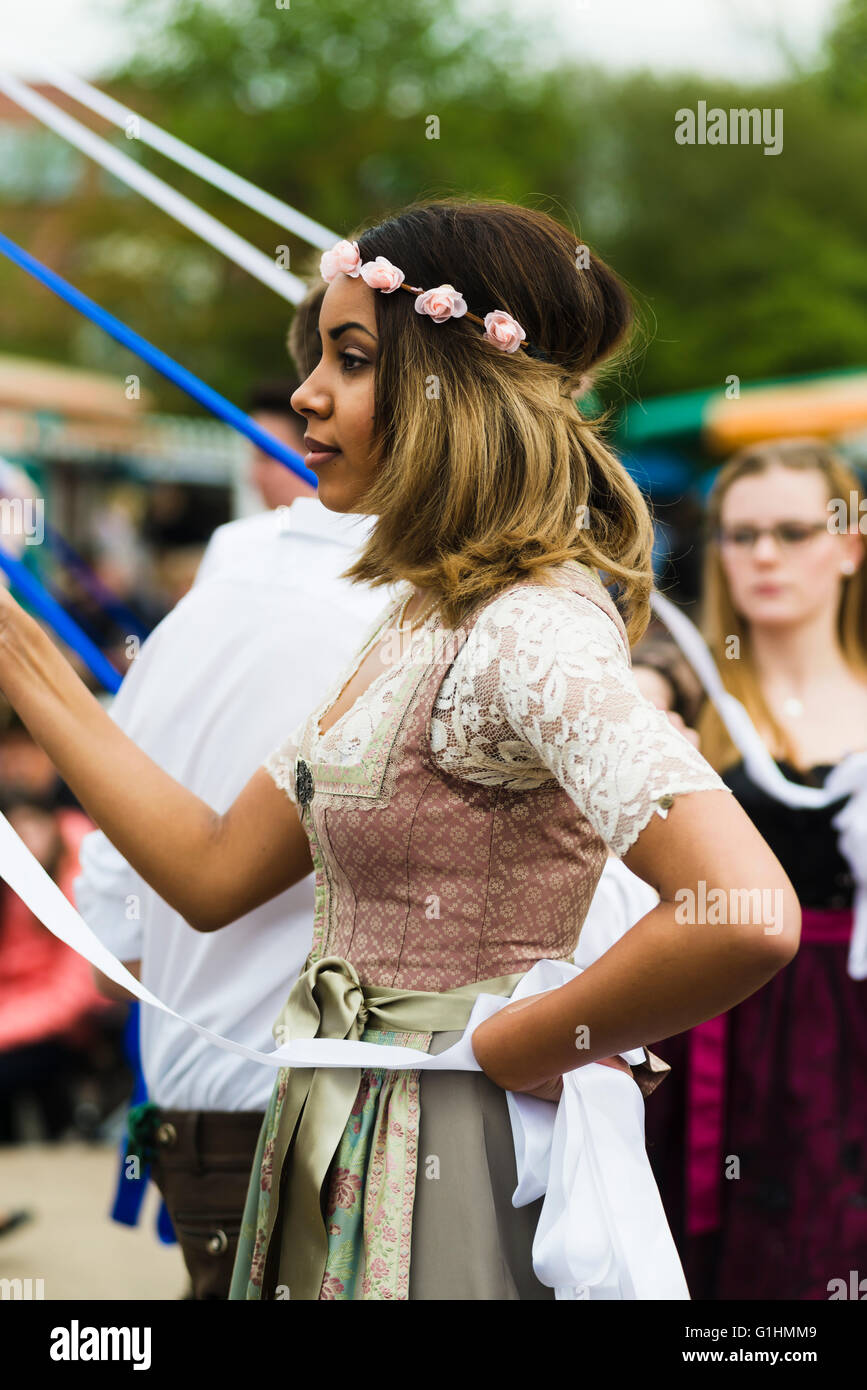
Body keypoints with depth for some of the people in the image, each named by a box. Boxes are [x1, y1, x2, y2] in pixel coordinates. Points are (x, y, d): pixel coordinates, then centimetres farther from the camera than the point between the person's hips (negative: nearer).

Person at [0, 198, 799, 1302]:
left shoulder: (529, 632, -21)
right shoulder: (422, 617, 9)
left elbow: (749, 918, -36)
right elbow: (213, 873, 10)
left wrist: (515, 1049, -20)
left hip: (445, 1171, -9)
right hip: (338, 1151, 9)